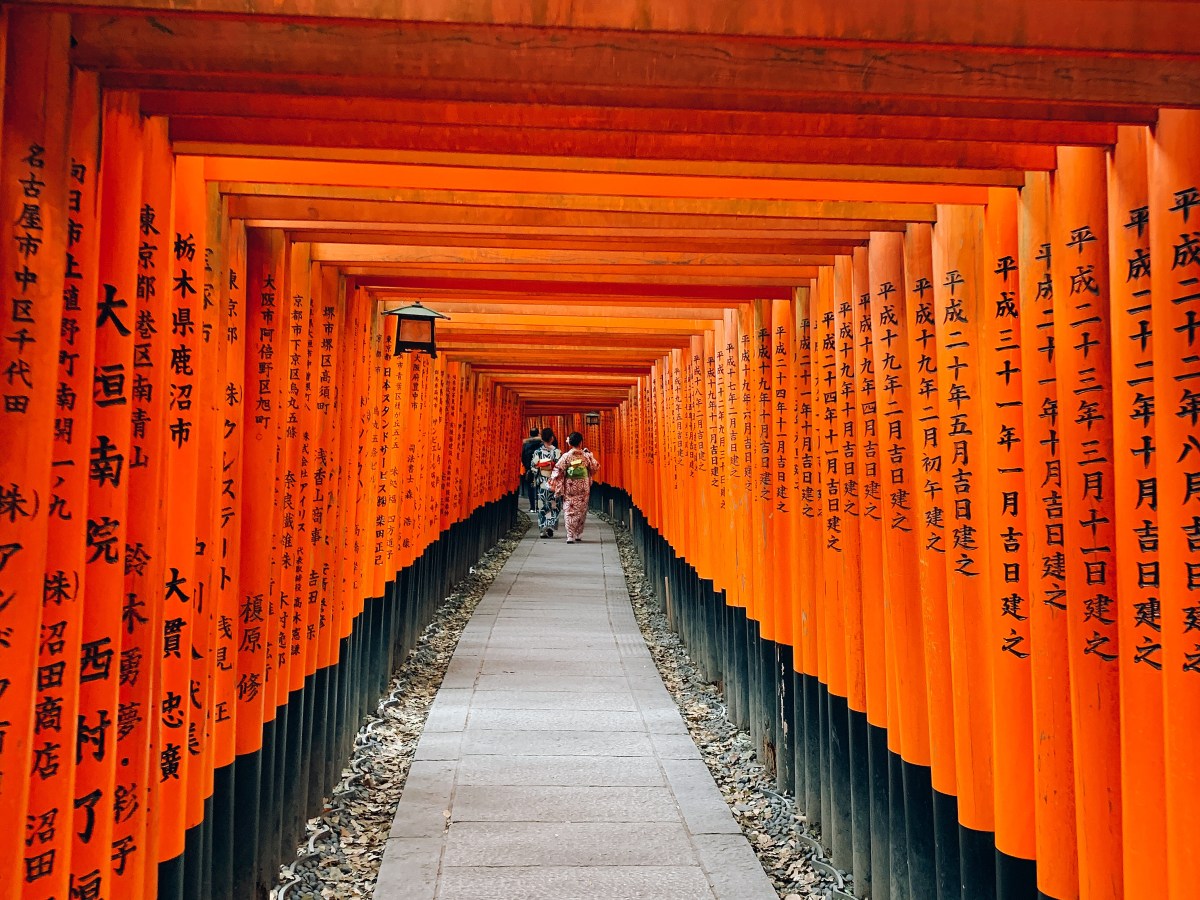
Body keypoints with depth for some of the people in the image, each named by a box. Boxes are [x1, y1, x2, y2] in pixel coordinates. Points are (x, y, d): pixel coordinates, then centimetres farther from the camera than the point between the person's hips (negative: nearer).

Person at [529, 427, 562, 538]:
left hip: (542, 483, 1)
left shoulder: (537, 452, -3)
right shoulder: (556, 451, -8)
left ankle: (543, 529, 7)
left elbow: (534, 467, -2)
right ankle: (550, 526, -3)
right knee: (554, 506, 9)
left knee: (542, 506, 8)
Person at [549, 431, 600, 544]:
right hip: (583, 488, 1)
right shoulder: (586, 456, -5)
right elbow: (595, 467, 6)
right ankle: (578, 534, 19)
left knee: (569, 511, 3)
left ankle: (570, 536, -5)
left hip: (569, 488, -1)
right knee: (581, 511, 13)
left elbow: (558, 471, -9)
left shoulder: (565, 456, -8)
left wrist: (553, 484, 0)